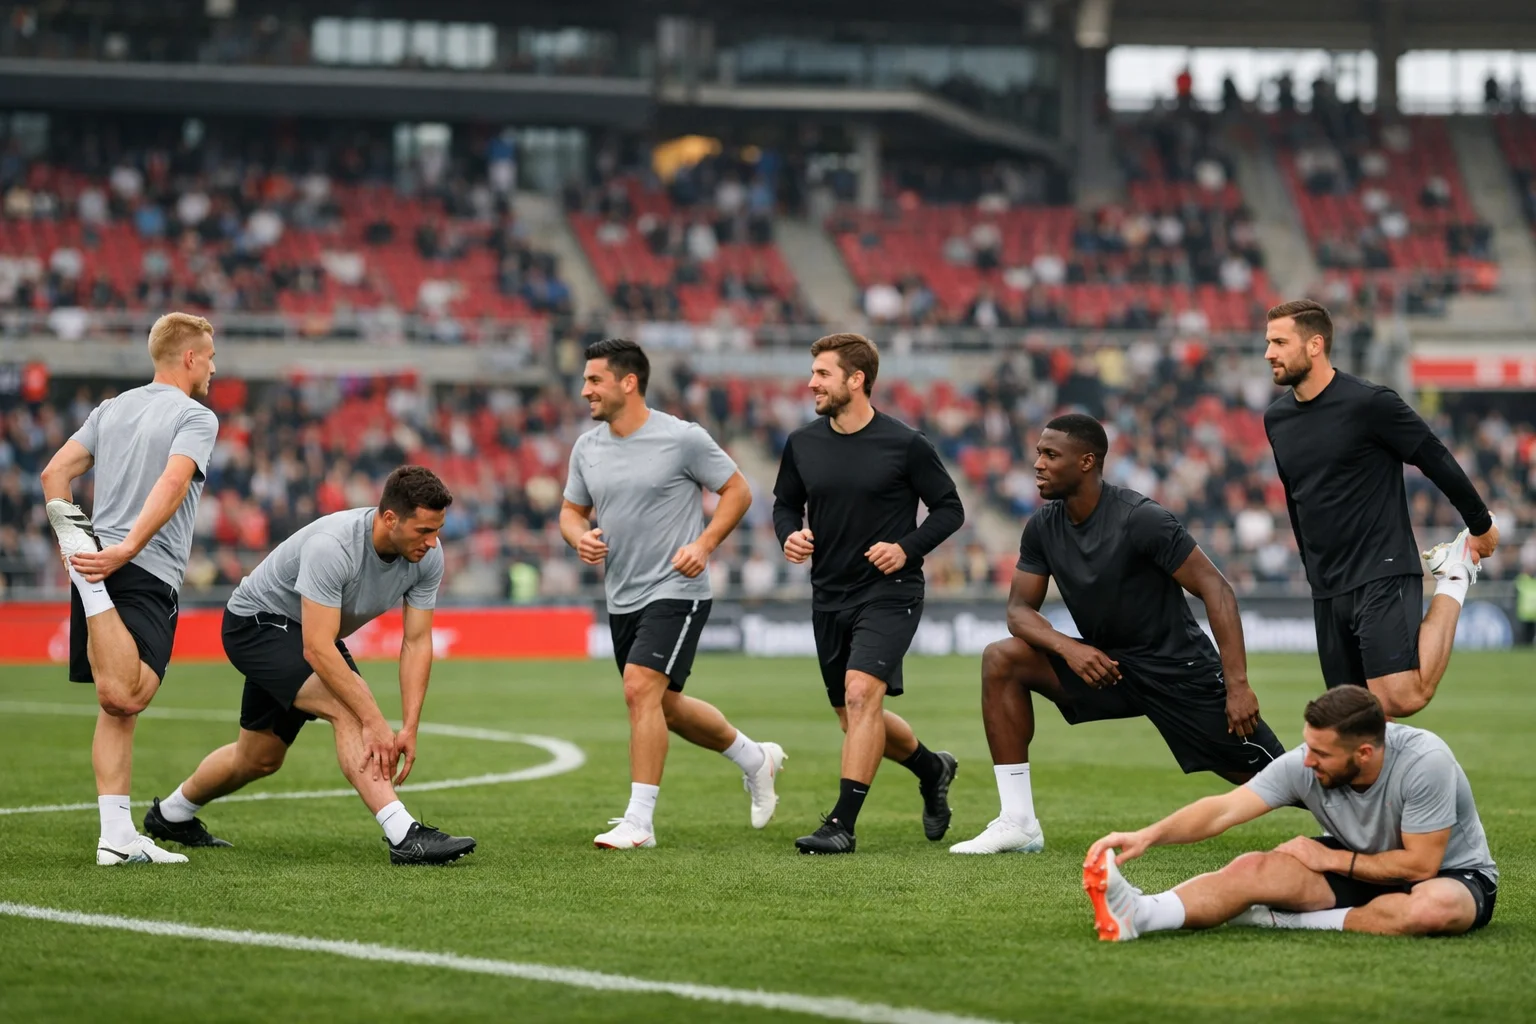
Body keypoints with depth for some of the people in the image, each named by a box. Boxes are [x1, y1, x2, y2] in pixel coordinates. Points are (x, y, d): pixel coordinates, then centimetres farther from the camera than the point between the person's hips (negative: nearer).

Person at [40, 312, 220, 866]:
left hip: (104, 564, 8)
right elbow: (173, 483, -17)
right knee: (124, 697, -23)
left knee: (118, 709, 8)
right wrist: (126, 550, -24)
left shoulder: (111, 409, 20)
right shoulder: (195, 417, 0)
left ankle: (118, 834, 5)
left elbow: (55, 472, 14)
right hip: (148, 574, -7)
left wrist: (69, 542, 14)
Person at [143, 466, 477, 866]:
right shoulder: (331, 547, -38)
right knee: (346, 709, -29)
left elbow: (417, 643, -12)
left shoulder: (427, 556, -17)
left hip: (308, 631, 8)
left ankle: (170, 815, 44)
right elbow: (317, 649, -40)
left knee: (260, 758, 19)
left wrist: (410, 729, -20)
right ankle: (405, 837, -35)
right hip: (257, 622, -8)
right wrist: (374, 722, -41)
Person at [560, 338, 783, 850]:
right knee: (666, 707, 16)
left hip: (675, 592, -7)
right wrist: (579, 537, -7)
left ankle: (639, 821, -18)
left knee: (641, 689, -22)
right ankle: (756, 758, 40)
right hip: (622, 598, 7)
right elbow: (572, 510, 16)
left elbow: (737, 490, -3)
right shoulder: (587, 448, 6)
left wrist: (704, 544, -15)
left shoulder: (683, 438, -11)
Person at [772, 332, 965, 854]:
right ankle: (931, 767, 40)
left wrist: (908, 548, -16)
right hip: (829, 596, 6)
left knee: (861, 692, -23)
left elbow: (949, 508, -1)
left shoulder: (905, 445, -9)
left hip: (889, 593, -6)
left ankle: (842, 824, -22)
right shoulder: (803, 444, 3)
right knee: (854, 717, 12)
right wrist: (790, 535, -5)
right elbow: (786, 503, 17)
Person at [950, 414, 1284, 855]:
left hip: (1180, 670, -5)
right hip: (1104, 664, 5)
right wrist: (1067, 647, -21)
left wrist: (1237, 685, -27)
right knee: (1000, 660, -14)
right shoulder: (1044, 527, -2)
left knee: (1275, 780, -10)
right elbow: (1020, 609, 2)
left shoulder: (1141, 519, -21)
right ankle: (1018, 824, -14)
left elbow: (1215, 588, -20)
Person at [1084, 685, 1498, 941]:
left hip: (1452, 873, -3)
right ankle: (1138, 914, -44)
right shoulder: (1305, 765, -17)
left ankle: (1290, 921, -28)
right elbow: (1225, 809, -22)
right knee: (1253, 868, -21)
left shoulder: (1424, 761, -30)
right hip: (1360, 868, 4)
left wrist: (1331, 859, -18)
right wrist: (1148, 836, -36)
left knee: (1436, 908, -42)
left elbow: (1420, 864, -25)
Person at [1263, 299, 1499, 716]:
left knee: (1403, 699, -19)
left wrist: (1480, 525, 4)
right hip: (1327, 591, 6)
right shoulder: (1276, 419, 8)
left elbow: (1437, 461, -5)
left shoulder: (1369, 403, -13)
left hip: (1383, 576, -6)